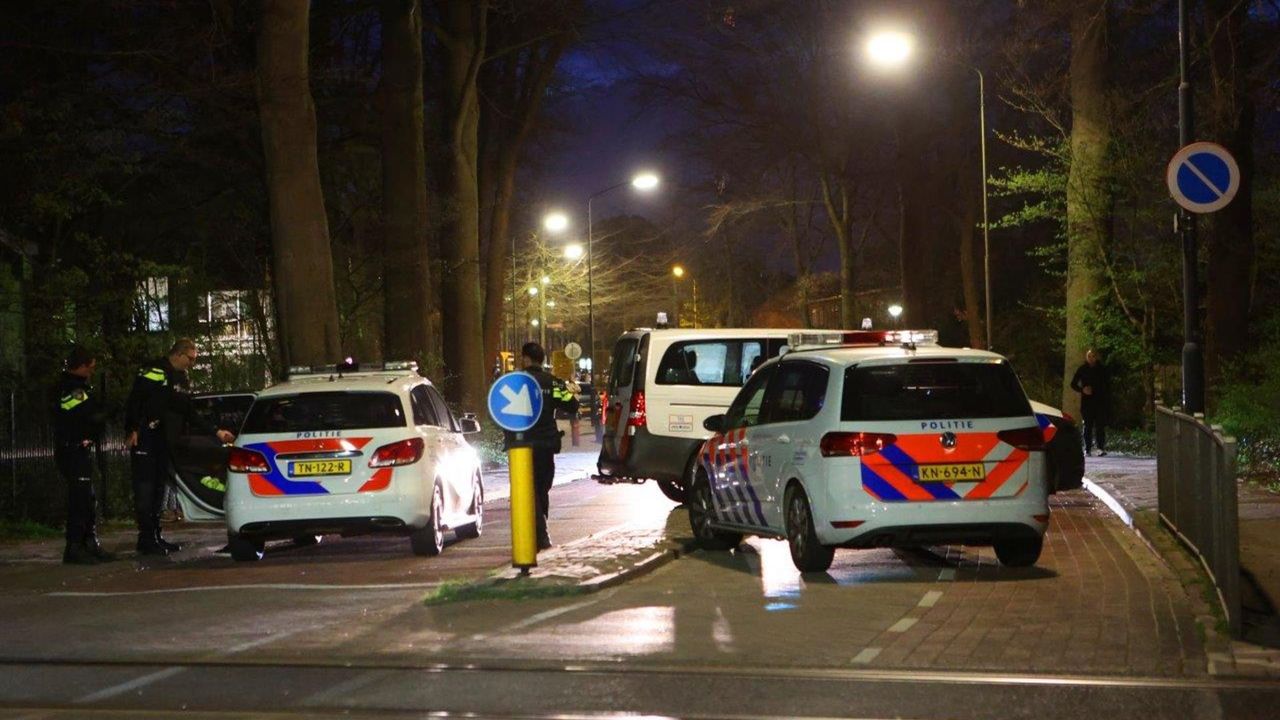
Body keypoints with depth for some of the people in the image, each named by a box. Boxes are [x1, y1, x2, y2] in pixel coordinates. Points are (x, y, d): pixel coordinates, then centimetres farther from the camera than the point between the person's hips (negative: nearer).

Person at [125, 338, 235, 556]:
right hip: (144, 439, -8)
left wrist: (216, 431, 13)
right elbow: (134, 401, -12)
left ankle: (154, 537, 15)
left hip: (163, 440, 8)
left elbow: (190, 415, 19)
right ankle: (146, 539, -9)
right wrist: (131, 430, -19)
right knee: (145, 488, -9)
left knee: (159, 488, 9)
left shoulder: (183, 380, 17)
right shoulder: (154, 371, -8)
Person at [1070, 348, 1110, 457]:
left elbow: (1108, 386, 9)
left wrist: (1108, 400, -2)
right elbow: (1073, 384, 9)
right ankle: (1087, 449, 3)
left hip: (1100, 402, -1)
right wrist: (1082, 390, -9)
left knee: (1100, 425, -10)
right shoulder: (1082, 369, 6)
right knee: (1087, 426, 0)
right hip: (1086, 402, 1)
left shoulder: (1102, 369, 6)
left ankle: (1101, 448, -13)